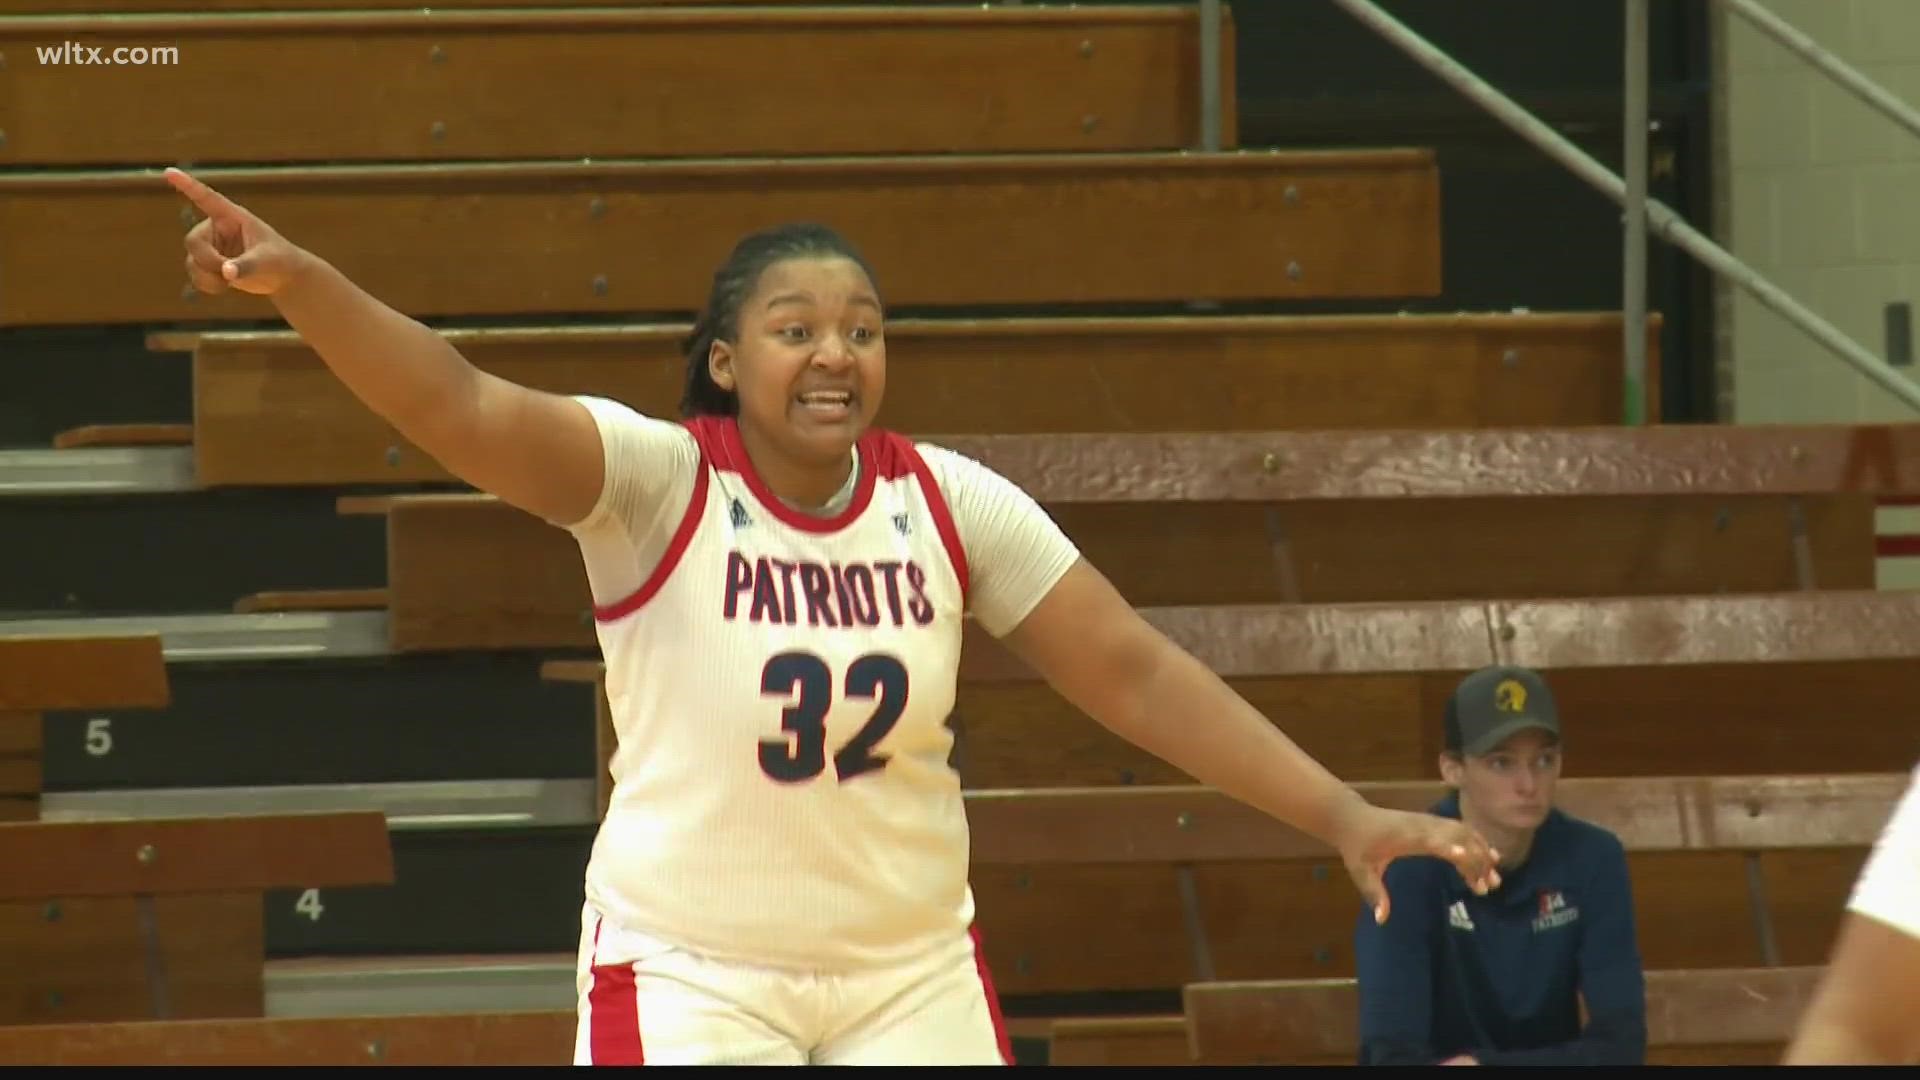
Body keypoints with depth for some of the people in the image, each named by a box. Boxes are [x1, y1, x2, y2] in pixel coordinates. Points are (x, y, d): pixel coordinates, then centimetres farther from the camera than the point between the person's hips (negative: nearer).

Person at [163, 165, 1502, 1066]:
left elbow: (1133, 673, -1)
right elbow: (462, 408, -28)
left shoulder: (948, 505, -4)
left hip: (912, 972, 4)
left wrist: (1344, 816, -8)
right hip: (689, 973, -4)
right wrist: (299, 283, -45)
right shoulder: (658, 481, -14)